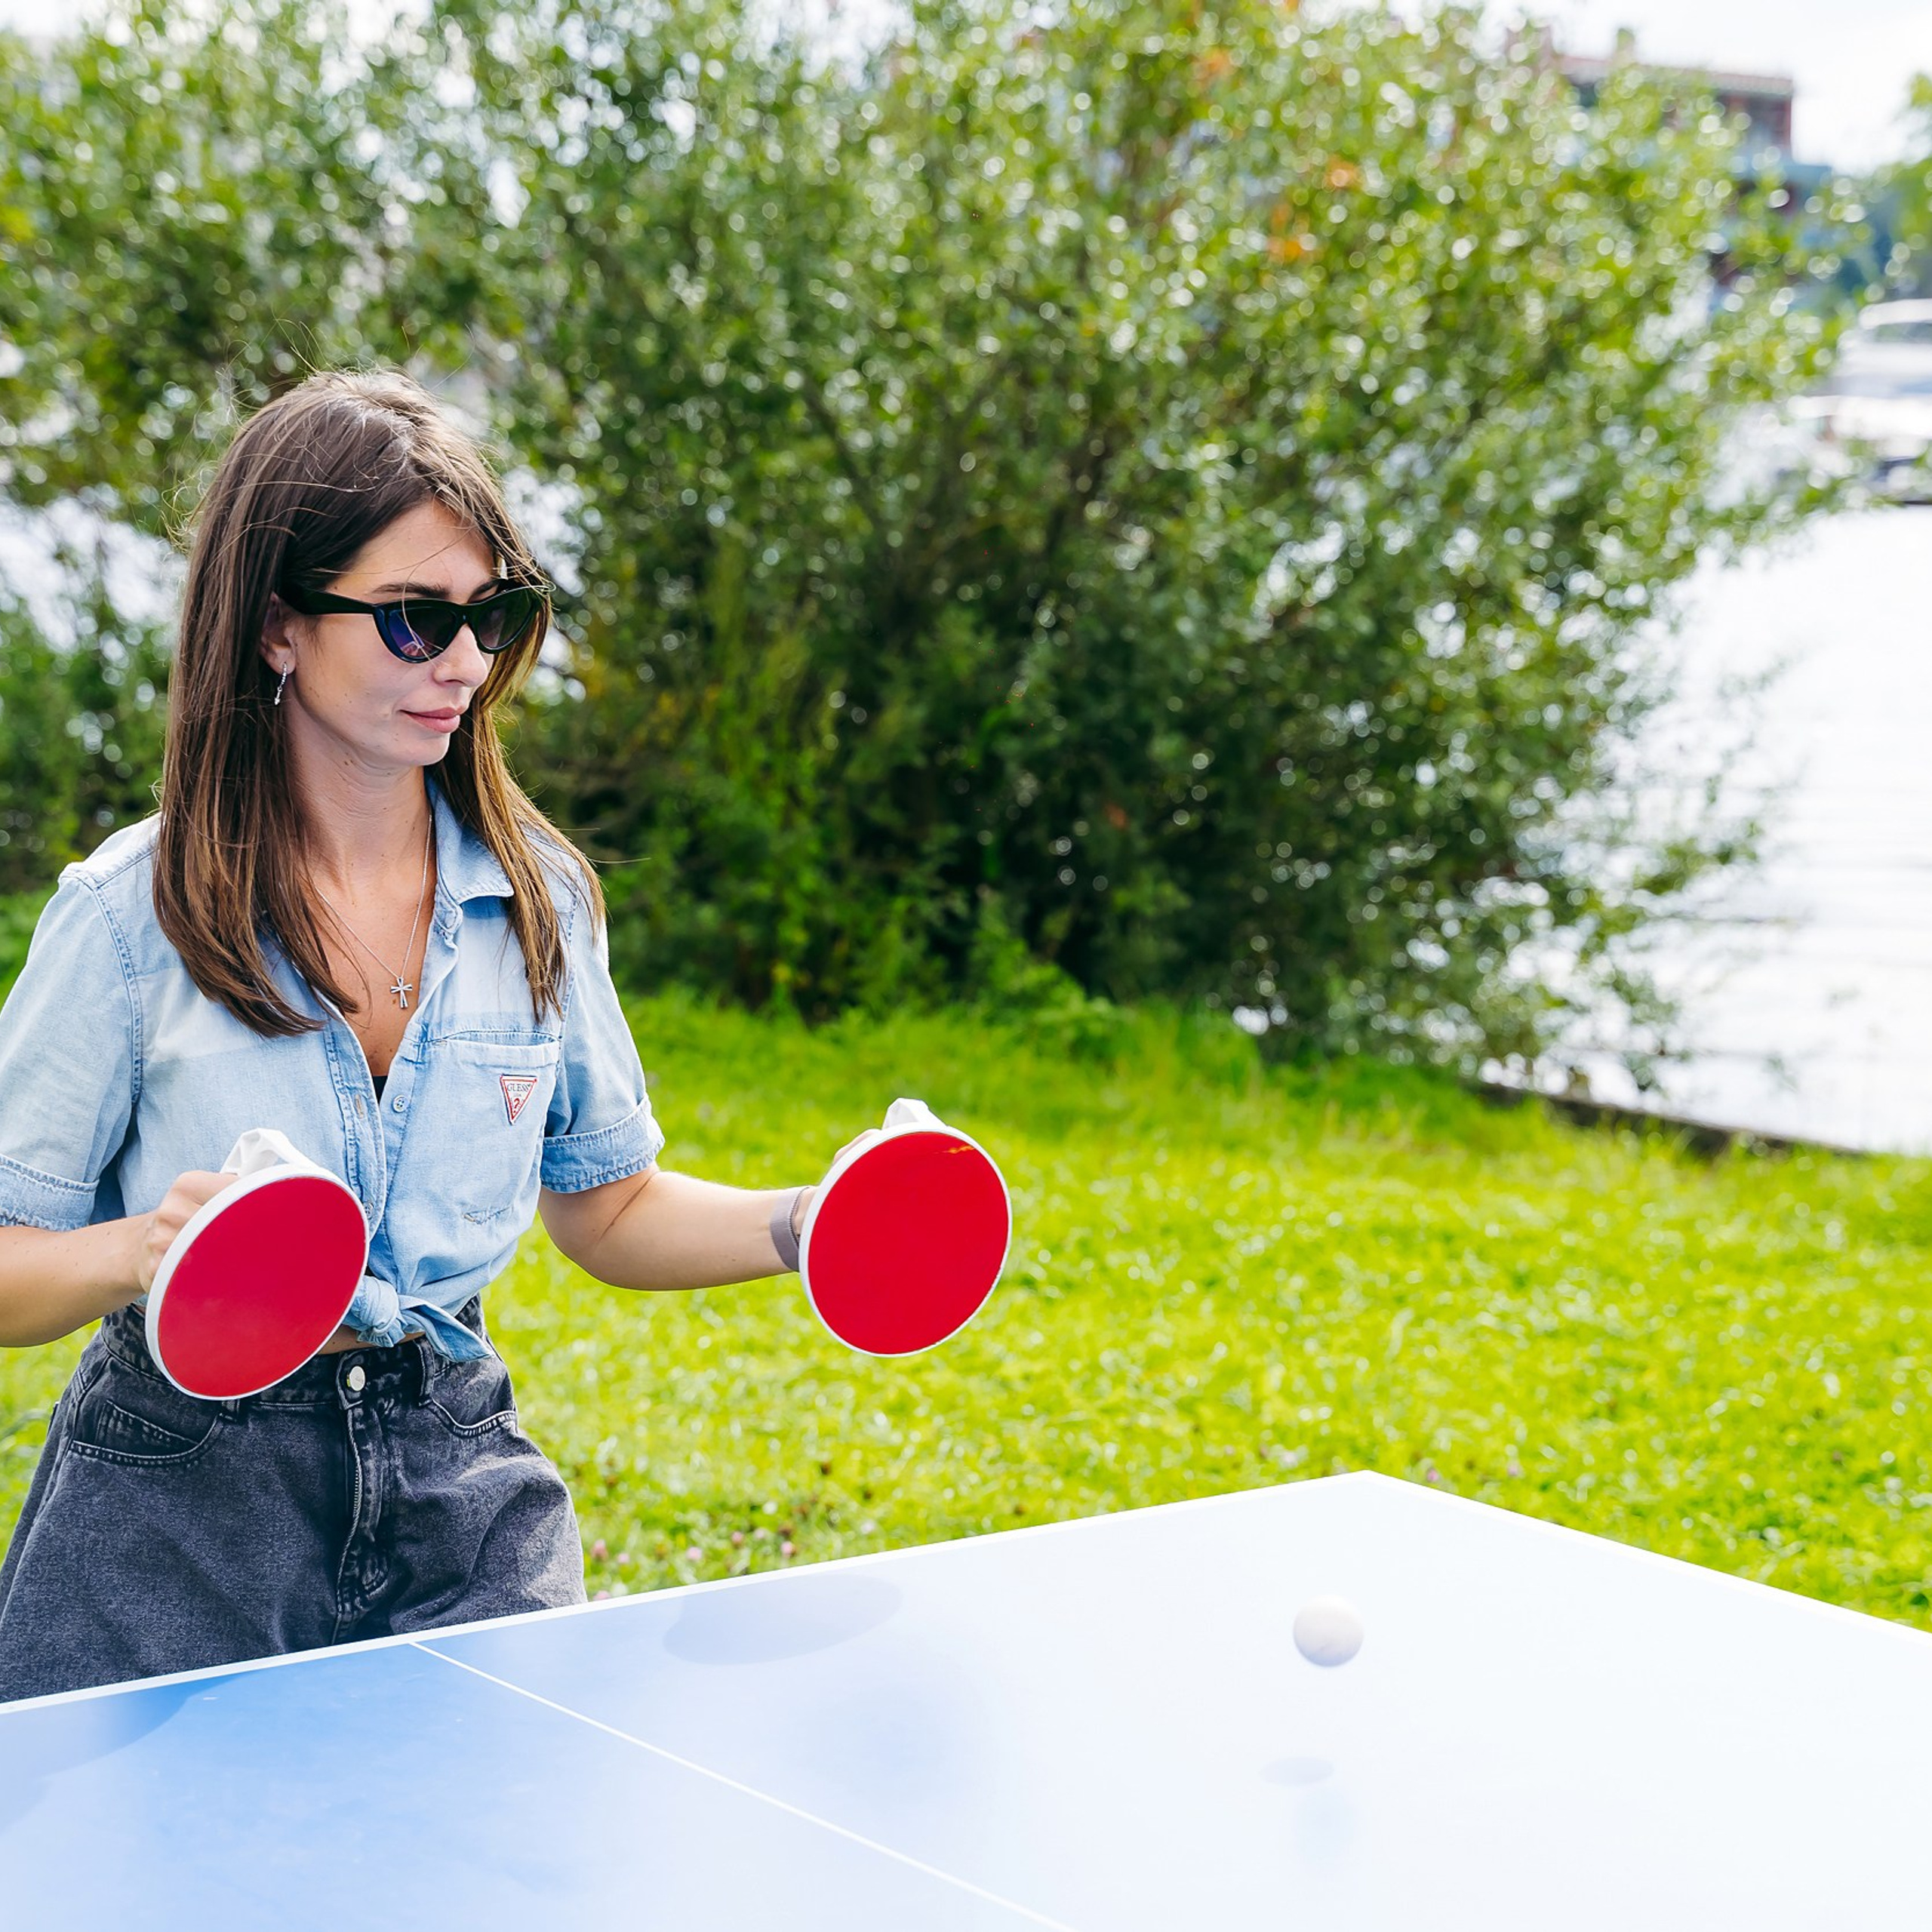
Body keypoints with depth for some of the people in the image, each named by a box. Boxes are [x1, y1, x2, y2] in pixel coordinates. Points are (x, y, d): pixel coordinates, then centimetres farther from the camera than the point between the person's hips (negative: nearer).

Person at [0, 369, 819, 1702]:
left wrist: (801, 1224, -4)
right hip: (179, 1504, -3)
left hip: (457, 1483, 3)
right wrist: (142, 1252, -27)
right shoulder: (130, 913, -9)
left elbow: (606, 1206, 13)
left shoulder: (540, 896, 2)